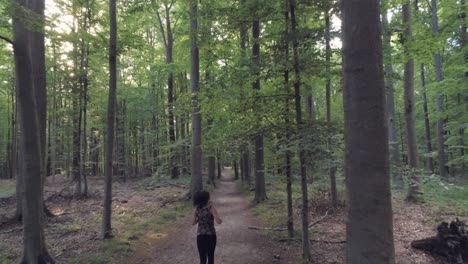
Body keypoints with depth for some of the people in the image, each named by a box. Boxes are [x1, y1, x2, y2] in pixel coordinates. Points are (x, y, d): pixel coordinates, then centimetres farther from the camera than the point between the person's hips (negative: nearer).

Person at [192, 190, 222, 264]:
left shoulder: (196, 209, -3)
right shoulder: (211, 208, -13)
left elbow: (193, 223, -3)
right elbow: (218, 221, -18)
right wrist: (221, 220, 4)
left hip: (200, 236, 2)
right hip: (211, 235, -2)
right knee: (211, 257, 16)